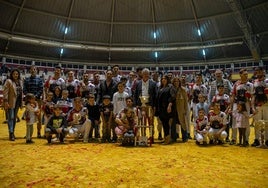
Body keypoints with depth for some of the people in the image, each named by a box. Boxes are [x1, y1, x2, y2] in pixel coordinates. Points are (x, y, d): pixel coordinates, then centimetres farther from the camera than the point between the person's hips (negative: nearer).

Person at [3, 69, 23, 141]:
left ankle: (13, 132, 21)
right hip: (11, 102, -6)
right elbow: (5, 92, -12)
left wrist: (21, 102, 13)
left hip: (17, 102, 6)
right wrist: (5, 101, -18)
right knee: (11, 117, -6)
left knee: (14, 117, 12)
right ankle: (11, 133, -3)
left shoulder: (20, 82, 13)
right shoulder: (8, 81, -7)